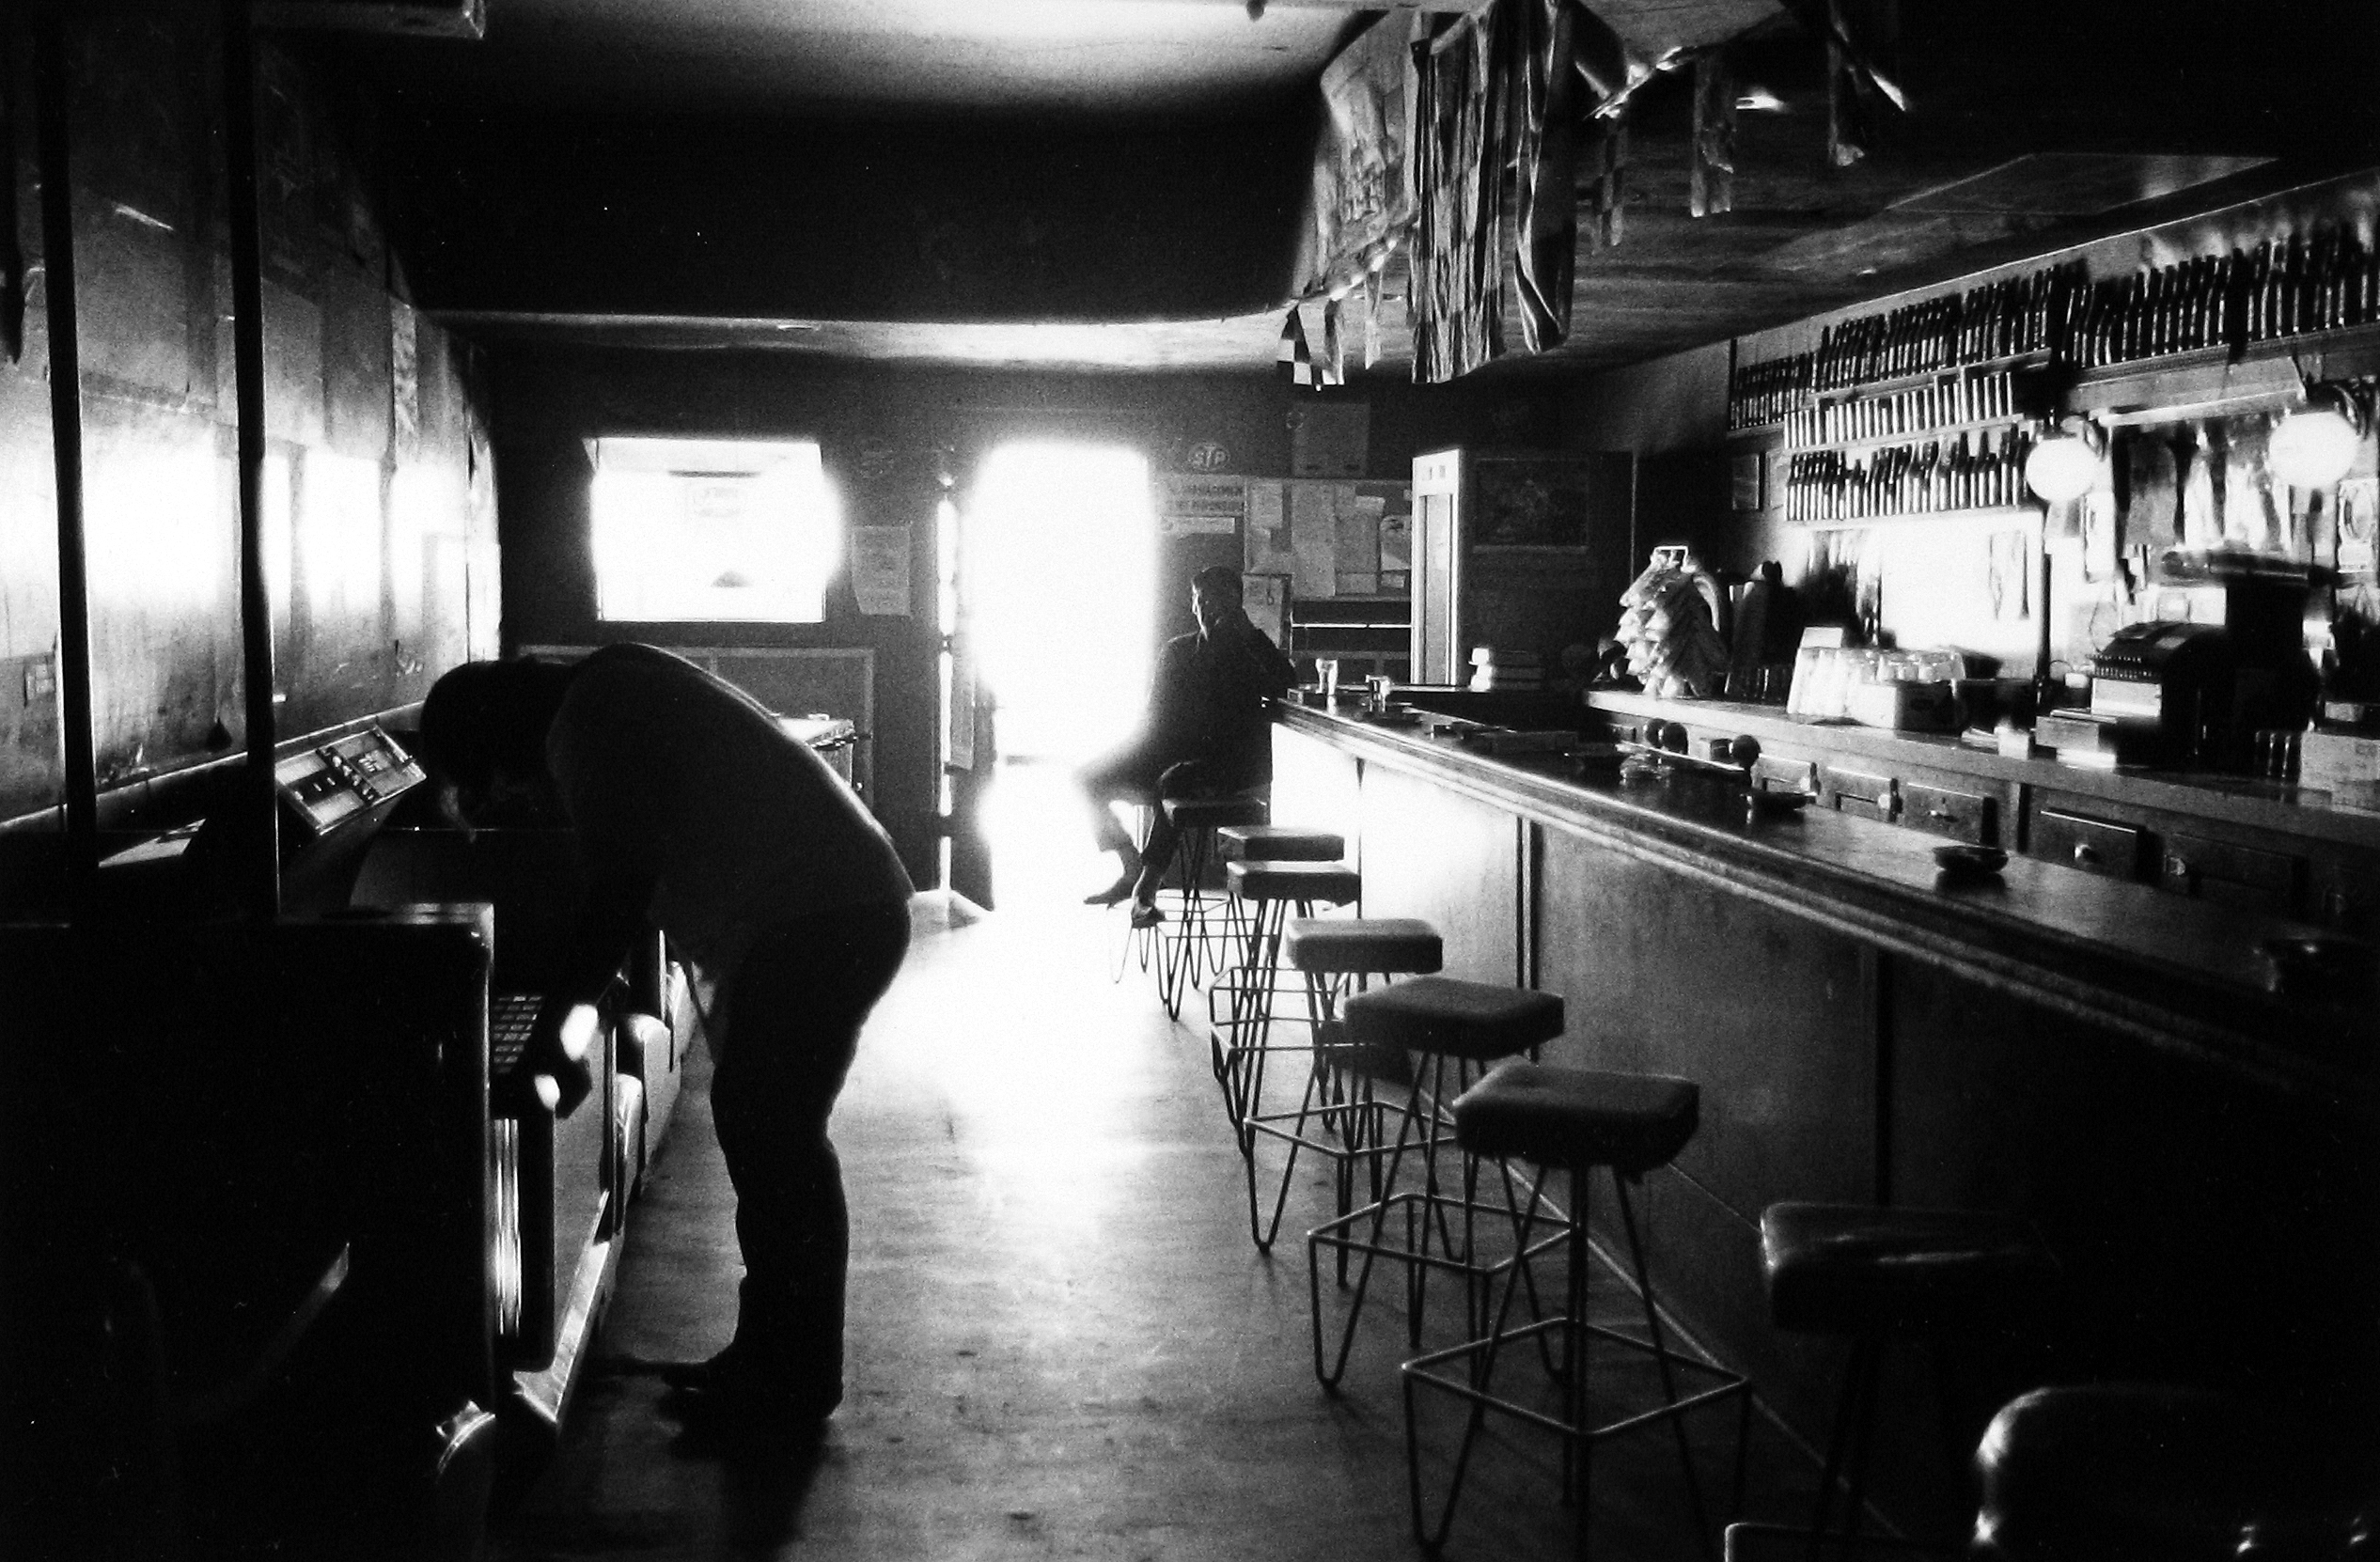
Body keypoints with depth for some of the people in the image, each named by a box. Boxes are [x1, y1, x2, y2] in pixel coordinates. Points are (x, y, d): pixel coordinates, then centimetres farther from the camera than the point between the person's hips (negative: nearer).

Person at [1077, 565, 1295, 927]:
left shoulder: (1252, 652, 10)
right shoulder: (1177, 650, 20)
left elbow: (1284, 681, -11)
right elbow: (1156, 715, 17)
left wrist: (1247, 632, -8)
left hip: (1225, 764, -5)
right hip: (1170, 755, 5)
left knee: (1173, 781, -37)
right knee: (1088, 780, -10)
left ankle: (1146, 886, -37)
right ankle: (1132, 868, -11)